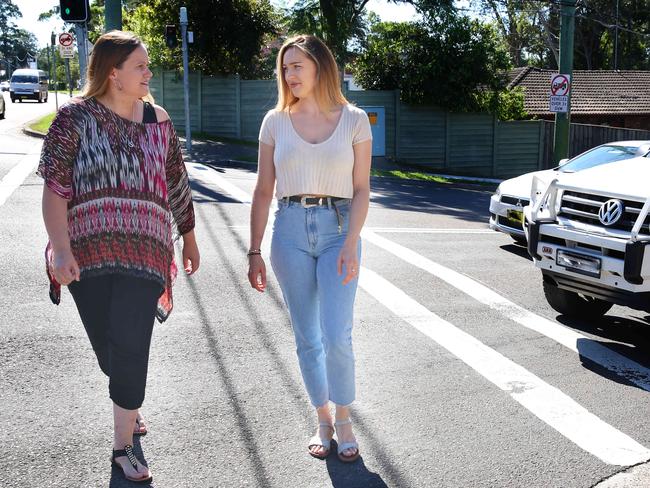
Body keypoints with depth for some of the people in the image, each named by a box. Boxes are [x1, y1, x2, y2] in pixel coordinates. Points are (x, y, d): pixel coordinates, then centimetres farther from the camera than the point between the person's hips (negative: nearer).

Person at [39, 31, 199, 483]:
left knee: (130, 349, -6)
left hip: (145, 250, 1)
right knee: (108, 349, 7)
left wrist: (189, 238, 22)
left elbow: (177, 185, 17)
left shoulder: (158, 120, 9)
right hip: (89, 252, -1)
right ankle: (129, 405, 38)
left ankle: (124, 446, 9)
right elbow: (55, 186, -7)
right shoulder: (75, 117, -1)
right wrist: (61, 250, -16)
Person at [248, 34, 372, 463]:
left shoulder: (354, 120, 1)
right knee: (307, 338, 6)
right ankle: (323, 422, 23)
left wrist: (350, 244, -11)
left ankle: (344, 422, 13)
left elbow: (361, 190, 0)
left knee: (336, 337, -8)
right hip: (290, 231, 2)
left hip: (338, 228, -2)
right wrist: (255, 251, 4)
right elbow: (264, 191, 7)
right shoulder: (276, 122, 5)